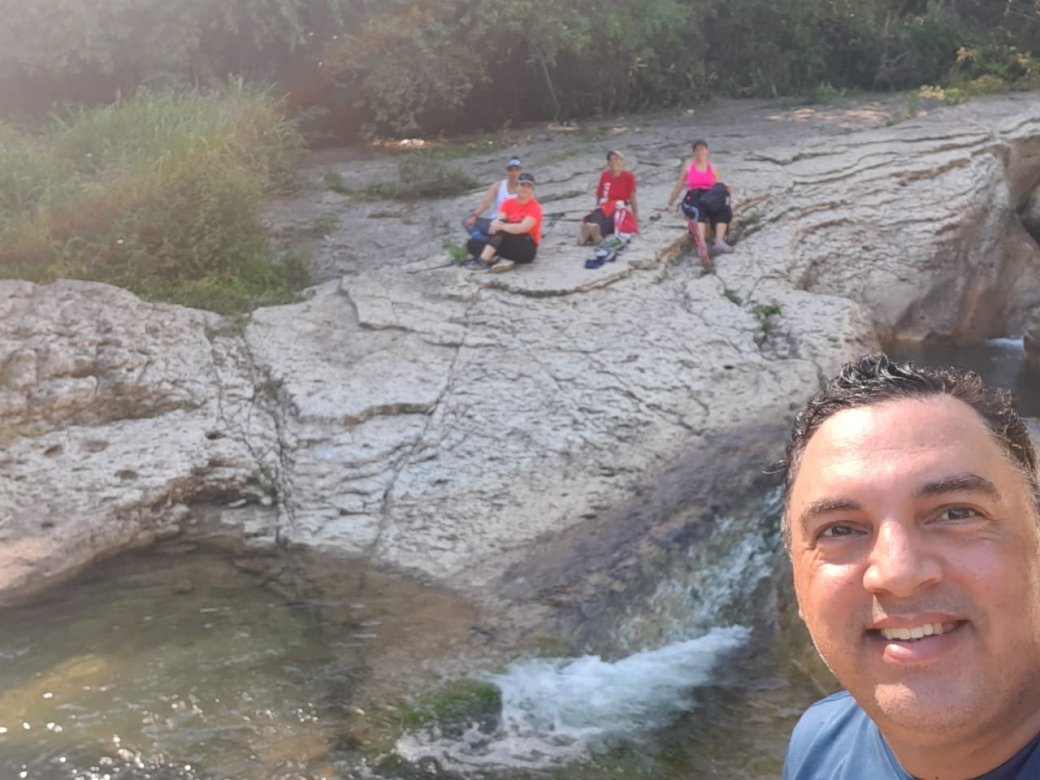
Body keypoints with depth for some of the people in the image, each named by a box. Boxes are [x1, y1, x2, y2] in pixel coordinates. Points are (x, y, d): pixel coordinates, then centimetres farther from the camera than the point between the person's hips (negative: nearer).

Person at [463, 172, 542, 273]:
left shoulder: (535, 207, -8)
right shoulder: (508, 203, 9)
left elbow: (522, 228, -24)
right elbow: (499, 221, -7)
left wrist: (501, 226, -31)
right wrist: (495, 225, -32)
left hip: (525, 249, -6)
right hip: (507, 245, 6)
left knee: (501, 231, -31)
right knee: (472, 243, -8)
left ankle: (483, 261, -36)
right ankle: (498, 259, -32)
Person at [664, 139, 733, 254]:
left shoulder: (713, 169, 19)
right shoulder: (688, 167, 14)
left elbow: (720, 188, 15)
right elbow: (678, 186, 17)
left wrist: (724, 191, -9)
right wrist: (670, 204, 17)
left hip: (710, 199, 3)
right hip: (693, 198, -3)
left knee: (724, 210, -32)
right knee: (700, 210, -40)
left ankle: (719, 241, -47)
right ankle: (701, 243, -60)